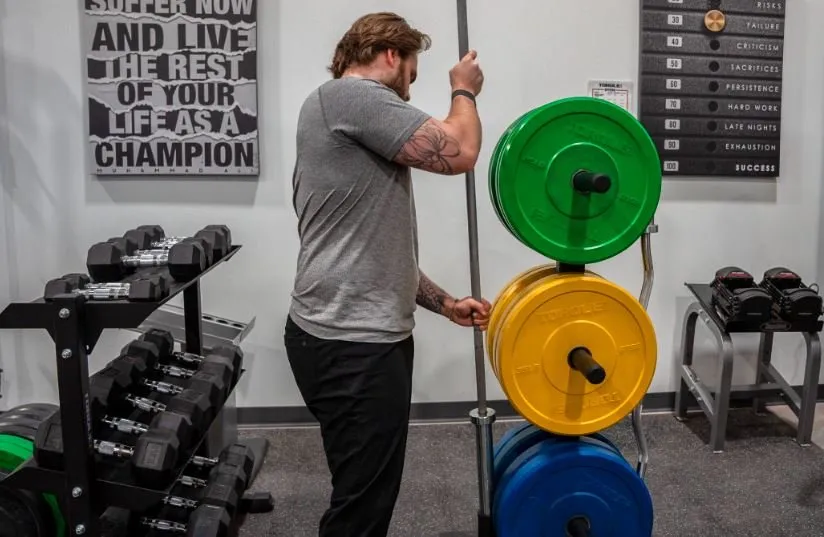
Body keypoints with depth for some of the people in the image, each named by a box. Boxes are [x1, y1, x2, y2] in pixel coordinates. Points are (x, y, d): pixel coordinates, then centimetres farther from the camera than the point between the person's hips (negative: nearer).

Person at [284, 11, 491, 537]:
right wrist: (465, 90, 3)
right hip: (350, 344, -11)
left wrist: (445, 304, 23)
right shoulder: (347, 94, -10)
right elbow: (457, 152, -17)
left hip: (365, 335, 11)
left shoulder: (358, 126, 22)